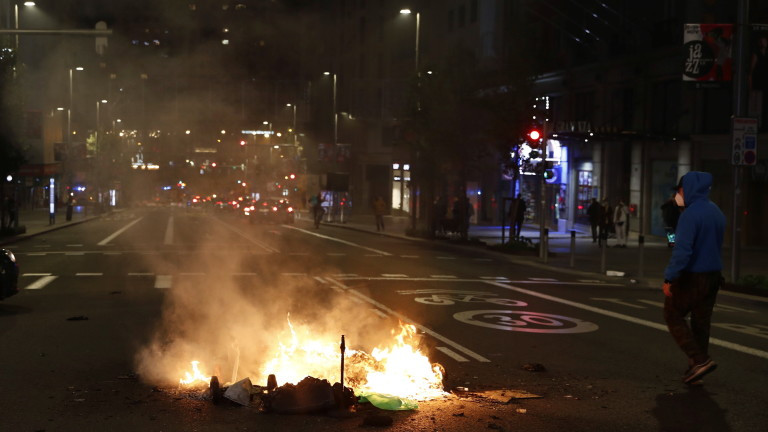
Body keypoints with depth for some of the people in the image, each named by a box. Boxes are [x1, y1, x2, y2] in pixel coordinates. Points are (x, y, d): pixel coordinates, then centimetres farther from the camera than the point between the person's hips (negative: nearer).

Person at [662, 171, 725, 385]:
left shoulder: (690, 214, -19)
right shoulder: (717, 212, 9)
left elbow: (682, 249, -26)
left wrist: (669, 277, -24)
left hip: (691, 277, -8)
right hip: (713, 277, 8)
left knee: (674, 316, 6)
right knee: (701, 322, 12)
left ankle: (700, 360, -5)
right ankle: (695, 370, 18)